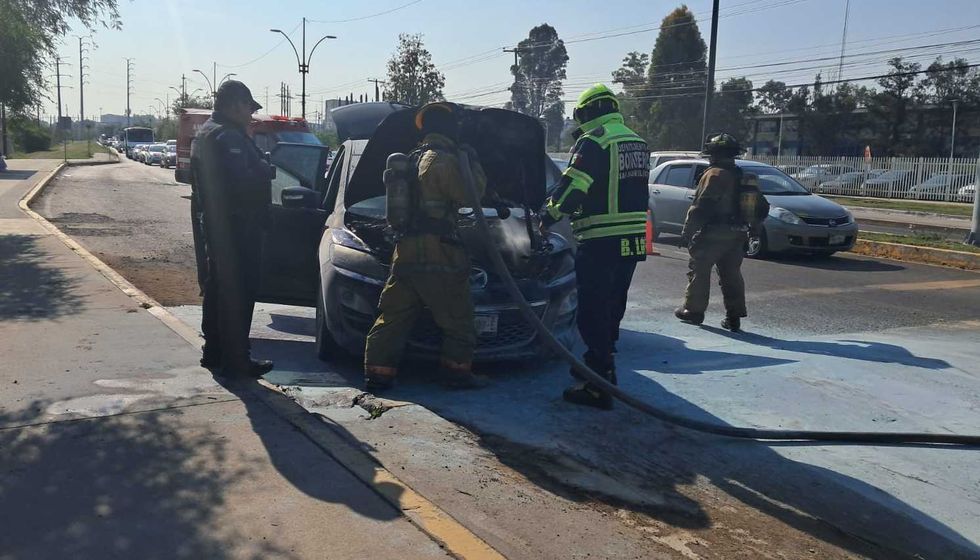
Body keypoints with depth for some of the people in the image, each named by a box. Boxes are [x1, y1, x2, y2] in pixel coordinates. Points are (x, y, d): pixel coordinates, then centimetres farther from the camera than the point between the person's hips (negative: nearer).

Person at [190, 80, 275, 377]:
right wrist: (267, 168, -10)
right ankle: (236, 359, 0)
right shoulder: (228, 137, -18)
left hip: (215, 224, 11)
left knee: (217, 287, 17)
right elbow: (243, 180, -28)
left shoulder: (205, 133, 18)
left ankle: (214, 352, 26)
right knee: (239, 292, -5)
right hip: (236, 227, -11)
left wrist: (260, 166, 9)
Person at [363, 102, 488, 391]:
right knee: (457, 319, 6)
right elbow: (471, 194, -8)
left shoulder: (414, 159, 20)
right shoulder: (443, 160, -10)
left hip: (406, 254, 8)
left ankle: (378, 373, 8)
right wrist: (472, 162, 6)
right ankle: (457, 371, 10)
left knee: (392, 318, 8)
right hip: (438, 255, -8)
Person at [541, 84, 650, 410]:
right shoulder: (637, 143, 16)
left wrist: (550, 216, 1)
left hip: (601, 242, -8)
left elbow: (572, 188, -15)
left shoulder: (593, 142, -11)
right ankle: (601, 368, 34)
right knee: (612, 309, 20)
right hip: (633, 238, 9)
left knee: (593, 313, -3)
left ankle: (598, 388, -2)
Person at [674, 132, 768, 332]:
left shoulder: (714, 175, -13)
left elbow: (700, 207, -19)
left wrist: (687, 232, -15)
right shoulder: (745, 178, 14)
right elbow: (762, 208, 20)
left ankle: (693, 310, 12)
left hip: (713, 235, -7)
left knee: (698, 270, 6)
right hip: (737, 237, 8)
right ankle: (734, 318, 11)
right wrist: (746, 226, 23)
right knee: (731, 275, 11)